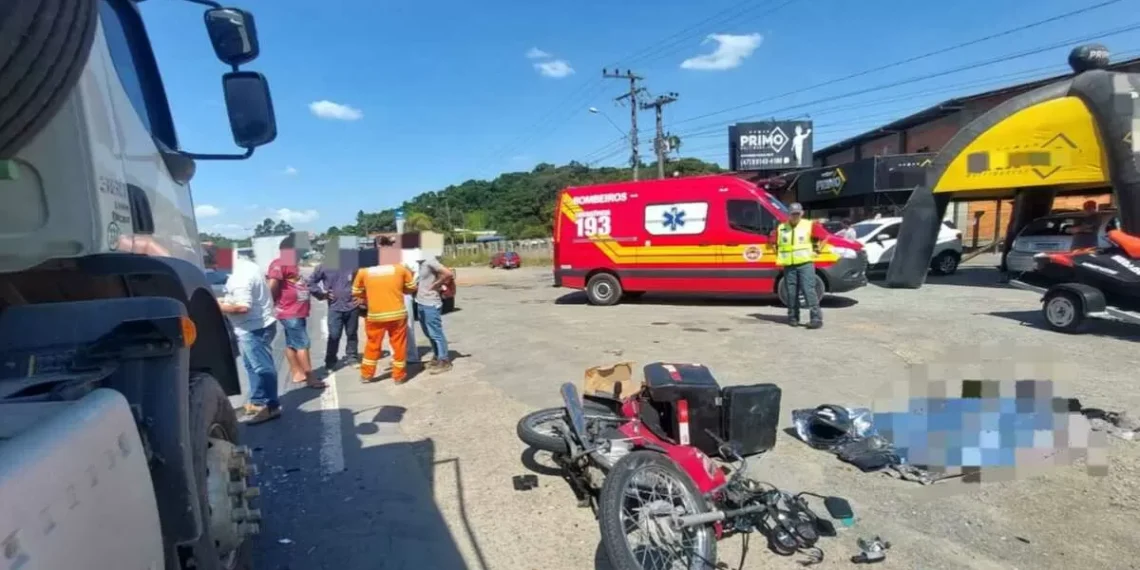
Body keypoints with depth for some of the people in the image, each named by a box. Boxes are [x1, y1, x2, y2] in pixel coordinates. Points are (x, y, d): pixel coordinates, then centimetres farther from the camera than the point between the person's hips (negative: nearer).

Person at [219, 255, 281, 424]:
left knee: (261, 367, -3)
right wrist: (226, 300, 13)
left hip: (253, 328, -11)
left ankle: (270, 406, 6)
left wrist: (219, 306, -13)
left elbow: (243, 307, -28)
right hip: (259, 324, 11)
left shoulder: (240, 276, -23)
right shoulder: (248, 266, 9)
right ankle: (258, 402, 27)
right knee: (254, 366, 18)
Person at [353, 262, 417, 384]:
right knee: (399, 345, 13)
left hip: (375, 315, 1)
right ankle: (399, 376, 20)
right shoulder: (400, 268, 7)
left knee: (373, 345, 17)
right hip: (398, 313, 0)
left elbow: (356, 293, 13)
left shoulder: (363, 272, 7)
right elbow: (412, 288, 13)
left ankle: (366, 375, 28)